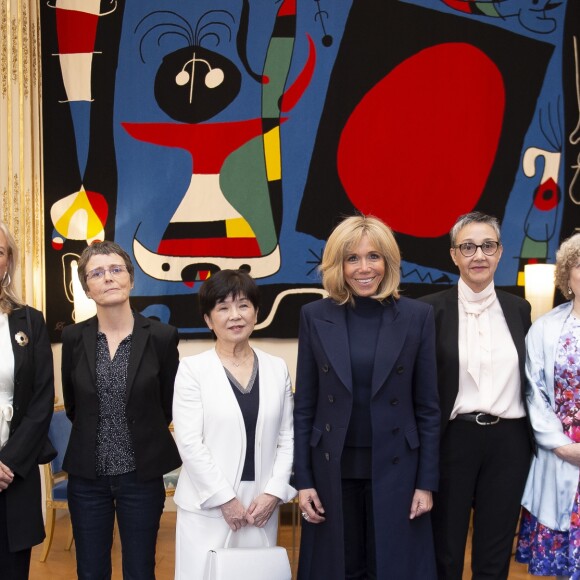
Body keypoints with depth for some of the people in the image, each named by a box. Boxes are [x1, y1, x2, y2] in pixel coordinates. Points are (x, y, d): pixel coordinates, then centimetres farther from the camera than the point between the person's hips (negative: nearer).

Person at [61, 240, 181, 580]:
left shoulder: (162, 336, -8)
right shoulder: (74, 338, -3)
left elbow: (167, 406, 4)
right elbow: (72, 405, 11)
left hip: (141, 474, -1)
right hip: (87, 474, 2)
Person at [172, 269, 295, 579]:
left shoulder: (277, 368, 7)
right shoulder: (192, 369, -4)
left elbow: (287, 438, 6)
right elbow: (189, 443, -9)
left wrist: (274, 492, -5)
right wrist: (225, 498, -11)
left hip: (261, 504, 3)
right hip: (207, 505, -3)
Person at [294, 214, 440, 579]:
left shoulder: (417, 316, -2)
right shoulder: (315, 317, 0)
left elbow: (428, 407, 0)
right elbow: (305, 406, 1)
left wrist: (427, 481, -3)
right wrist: (303, 479, -2)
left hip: (395, 468, 0)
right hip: (333, 470, 1)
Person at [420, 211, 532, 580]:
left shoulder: (519, 308, 7)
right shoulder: (432, 309, -4)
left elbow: (526, 379, 14)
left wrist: (536, 439, 10)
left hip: (509, 442, 3)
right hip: (453, 441, -3)